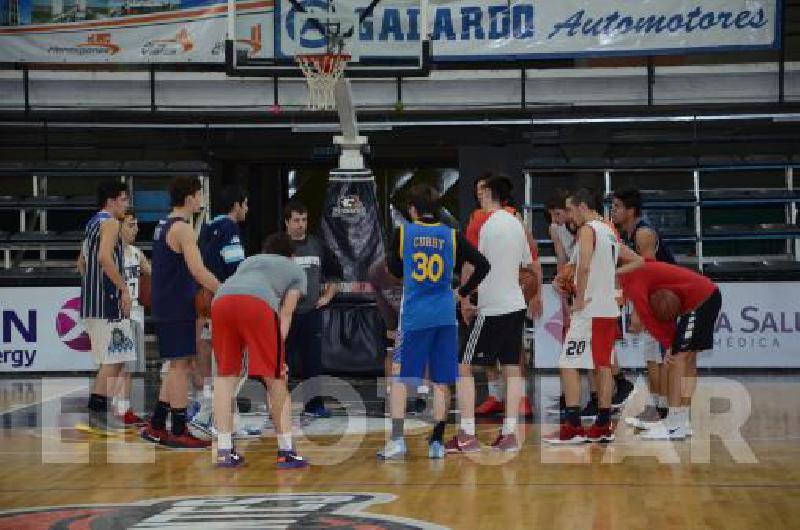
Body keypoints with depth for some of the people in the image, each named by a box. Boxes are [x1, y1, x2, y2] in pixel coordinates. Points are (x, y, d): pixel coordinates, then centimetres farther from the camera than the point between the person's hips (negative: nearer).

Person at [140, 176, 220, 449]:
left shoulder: (163, 226, 16)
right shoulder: (183, 229, -15)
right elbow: (198, 271, -24)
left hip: (165, 307, 10)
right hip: (178, 309, -10)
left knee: (179, 366, 15)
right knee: (181, 365, -5)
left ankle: (156, 426, 17)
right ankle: (178, 432, -3)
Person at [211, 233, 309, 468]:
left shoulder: (249, 261, 41)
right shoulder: (296, 270, 30)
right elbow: (285, 314, 16)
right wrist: (277, 350, 10)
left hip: (221, 299, 4)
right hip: (258, 302, -4)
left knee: (225, 376, 13)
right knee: (276, 379, 6)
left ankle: (224, 451, 10)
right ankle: (286, 452, 9)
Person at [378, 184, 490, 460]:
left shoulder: (403, 233, 0)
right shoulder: (452, 236, 2)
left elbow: (394, 268, 14)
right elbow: (483, 265, 1)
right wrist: (463, 293, 12)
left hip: (414, 316, -1)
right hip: (445, 317, 2)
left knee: (399, 379, 5)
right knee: (441, 382, 8)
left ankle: (397, 440, -4)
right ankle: (437, 442, 9)